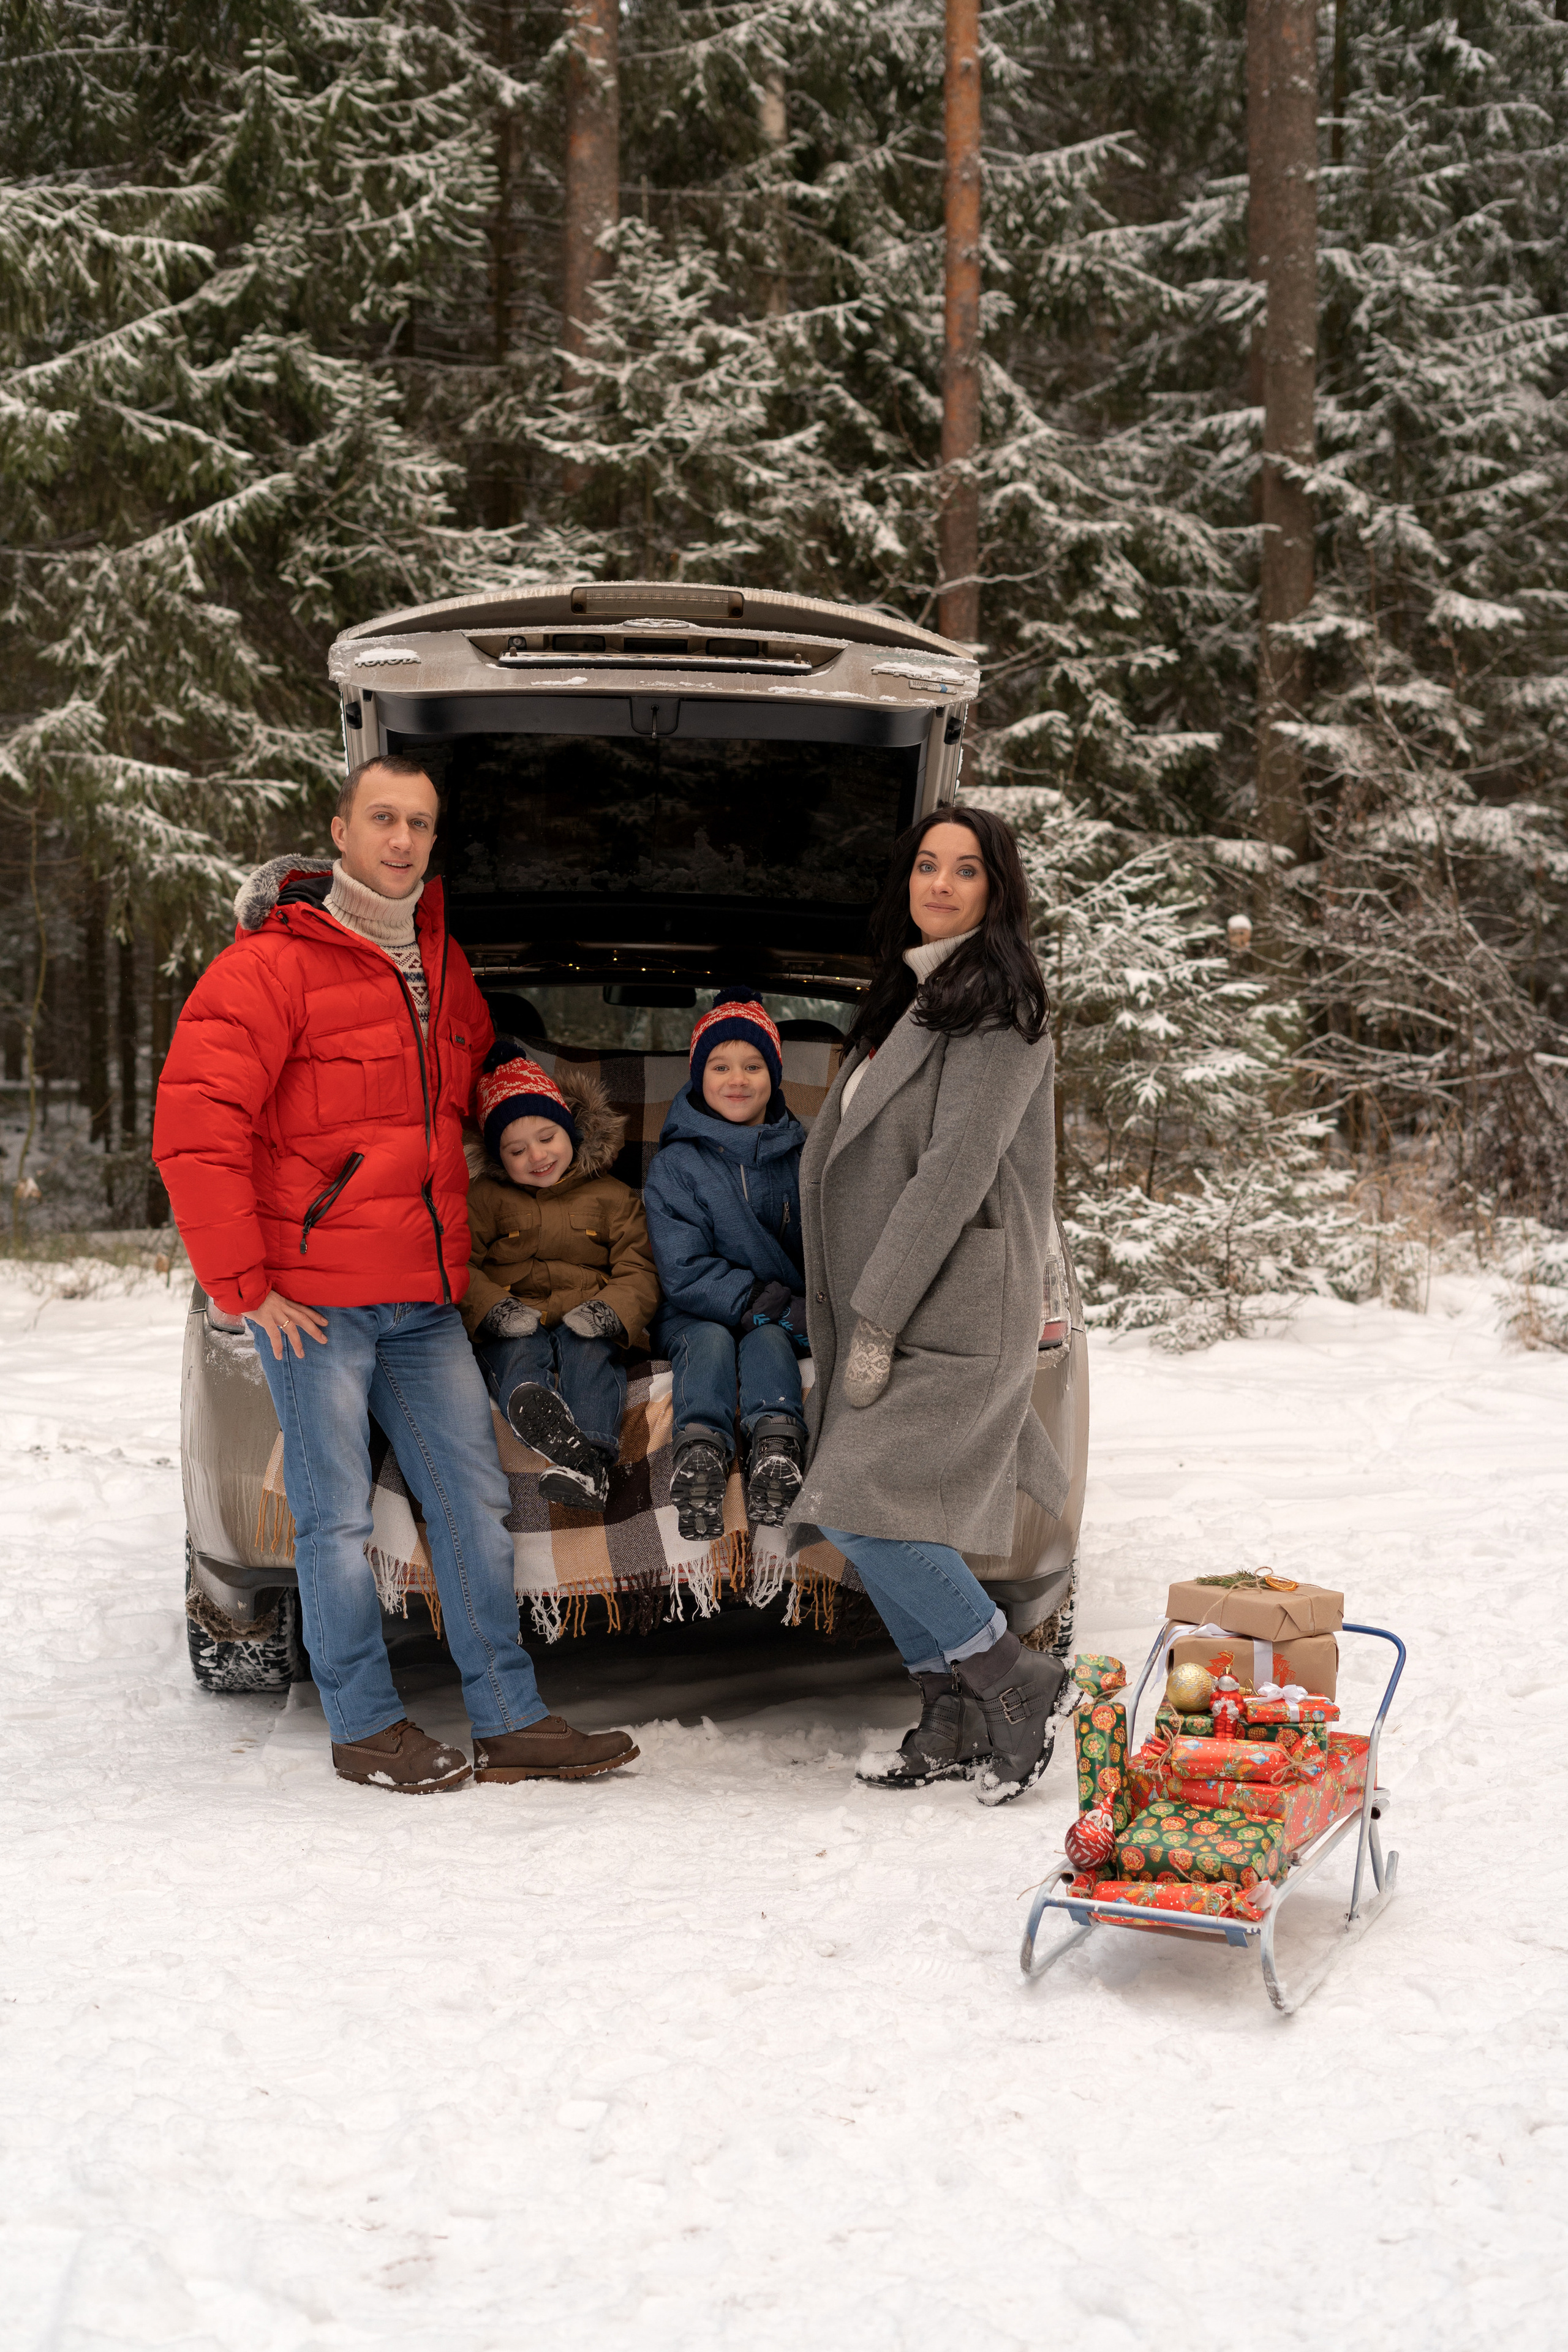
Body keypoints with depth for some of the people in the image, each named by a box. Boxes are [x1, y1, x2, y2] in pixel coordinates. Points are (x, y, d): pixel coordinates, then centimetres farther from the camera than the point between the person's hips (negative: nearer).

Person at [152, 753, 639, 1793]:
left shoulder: (443, 965, 15)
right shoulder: (272, 964, -8)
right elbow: (195, 1127, -14)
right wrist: (243, 1282, -14)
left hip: (428, 1298, 7)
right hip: (315, 1302, -7)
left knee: (477, 1501, 7)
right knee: (338, 1518, 2)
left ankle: (511, 1721, 15)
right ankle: (366, 1727, 15)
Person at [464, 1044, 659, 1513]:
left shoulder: (612, 1197, 17)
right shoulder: (485, 1197, 17)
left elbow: (638, 1273, 10)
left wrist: (609, 1311, -13)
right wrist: (492, 1308, -16)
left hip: (585, 1323, 0)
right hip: (516, 1324, 0)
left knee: (592, 1358, -35)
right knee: (519, 1355, -36)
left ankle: (591, 1461, -60)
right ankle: (535, 1405, -73)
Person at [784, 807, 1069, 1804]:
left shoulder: (997, 1004, -9)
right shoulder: (909, 996, 18)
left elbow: (959, 1166, -18)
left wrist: (876, 1316, -20)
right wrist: (849, 1314, 13)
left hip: (953, 1311, -9)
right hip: (884, 1311, 9)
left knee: (859, 1505, -16)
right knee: (879, 1518, 7)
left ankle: (1016, 1680, -2)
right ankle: (956, 1719, 18)